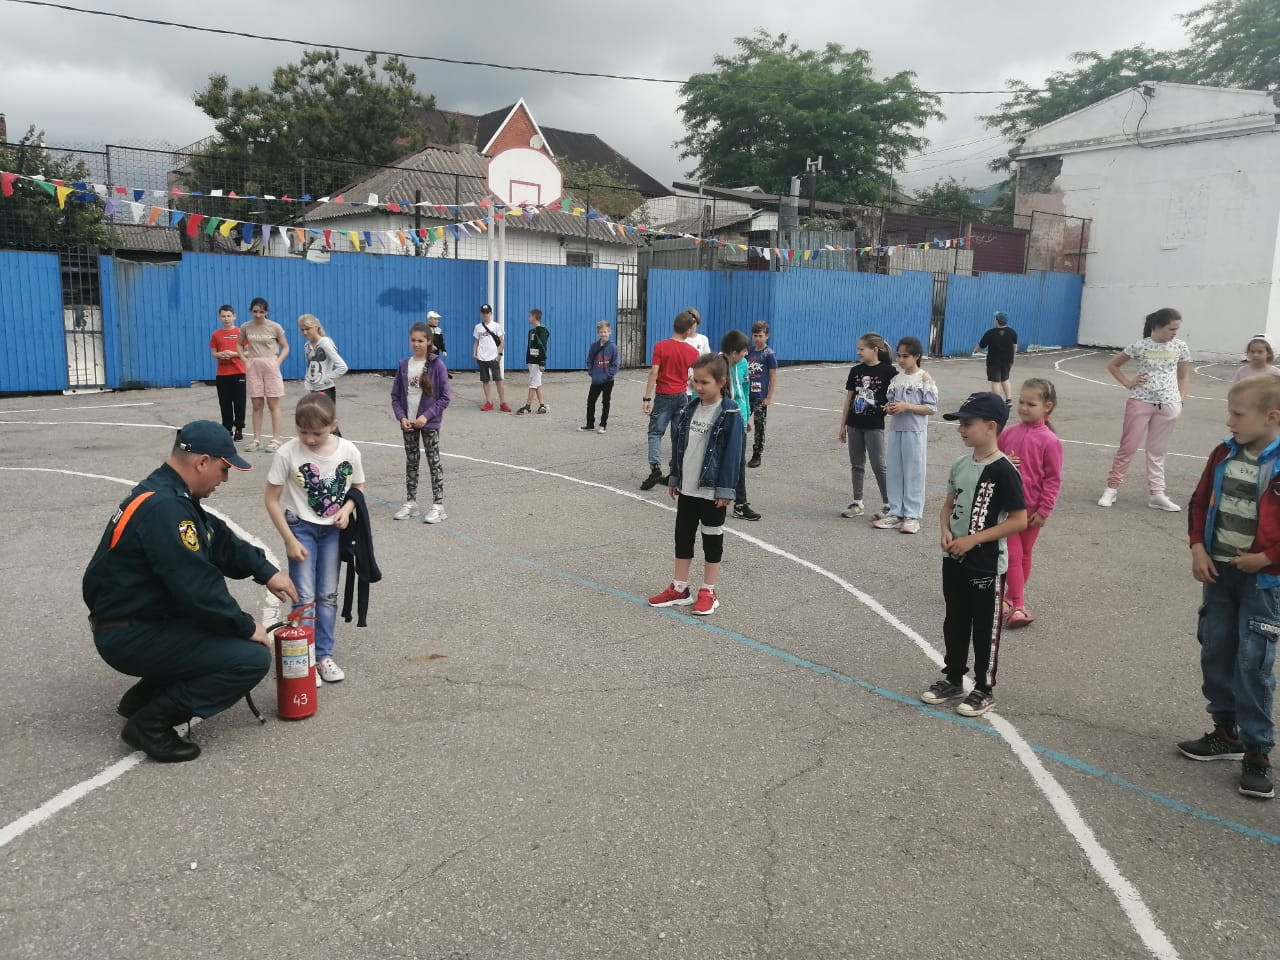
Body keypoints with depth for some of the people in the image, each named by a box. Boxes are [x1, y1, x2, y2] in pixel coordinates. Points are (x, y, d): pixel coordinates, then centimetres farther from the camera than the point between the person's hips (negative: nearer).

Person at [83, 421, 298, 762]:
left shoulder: (170, 494, 7)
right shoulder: (163, 508, -25)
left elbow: (219, 540, 17)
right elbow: (196, 587, -27)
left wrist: (266, 572, 7)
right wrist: (246, 628, -15)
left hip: (139, 619, 10)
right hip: (131, 636, -10)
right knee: (253, 658, -15)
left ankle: (144, 696, 19)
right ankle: (150, 721, -7)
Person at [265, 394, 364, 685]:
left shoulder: (349, 451, -13)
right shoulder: (287, 454, -20)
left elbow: (357, 487, 4)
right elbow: (272, 500, -11)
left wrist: (347, 509, -16)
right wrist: (290, 540, -13)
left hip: (332, 529, 2)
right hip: (300, 528, -2)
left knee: (328, 595, 9)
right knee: (304, 598, -4)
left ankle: (324, 655, 22)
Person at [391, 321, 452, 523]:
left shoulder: (437, 365, -9)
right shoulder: (404, 365, 2)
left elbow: (445, 396, -9)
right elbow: (396, 395, 6)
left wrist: (427, 416, -15)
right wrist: (401, 417, -8)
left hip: (429, 422, -4)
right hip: (408, 422, 4)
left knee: (434, 462, 0)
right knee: (411, 462, 12)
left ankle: (438, 506, 4)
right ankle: (410, 502, 22)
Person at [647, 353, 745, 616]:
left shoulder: (729, 413, -13)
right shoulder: (690, 408, 5)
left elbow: (732, 453, -14)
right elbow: (678, 444, 11)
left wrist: (725, 490, -16)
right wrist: (674, 478, 12)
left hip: (712, 490, -6)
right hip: (687, 487, 6)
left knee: (712, 540, 8)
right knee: (683, 536, 12)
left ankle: (708, 593, 18)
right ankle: (679, 589, 22)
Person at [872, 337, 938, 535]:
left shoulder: (924, 379, -6)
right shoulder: (896, 378, 8)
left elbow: (931, 408, -10)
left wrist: (907, 406, -19)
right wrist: (889, 407, -10)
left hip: (915, 432, -5)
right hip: (895, 430, 5)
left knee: (914, 473, 2)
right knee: (894, 472, 8)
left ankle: (912, 516, 9)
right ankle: (895, 513, 17)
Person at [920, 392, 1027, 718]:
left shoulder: (1003, 471, -19)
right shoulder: (959, 465, 3)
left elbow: (1019, 520, -18)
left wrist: (972, 539, -21)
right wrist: (945, 531, -7)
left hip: (987, 565, -7)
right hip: (954, 560, 7)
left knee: (985, 629, 8)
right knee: (955, 623, 18)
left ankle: (984, 690, 22)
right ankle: (953, 679, 34)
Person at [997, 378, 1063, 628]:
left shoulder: (1050, 441, -10)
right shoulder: (1008, 434, 1)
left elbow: (1053, 479, -8)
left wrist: (1043, 511, -10)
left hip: (1031, 509, -2)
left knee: (1024, 556, 14)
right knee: (1012, 556, -1)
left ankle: (1010, 598, 28)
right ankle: (1018, 607, 0)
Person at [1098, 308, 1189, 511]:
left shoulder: (1181, 347, 2)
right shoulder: (1140, 346, -5)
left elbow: (1184, 377, 11)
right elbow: (1112, 365, 5)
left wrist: (1179, 401, 1)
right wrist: (1128, 383, -4)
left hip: (1168, 405, 2)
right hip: (1141, 402, -2)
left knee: (1158, 451, 9)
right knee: (1128, 447, 0)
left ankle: (1156, 494, 16)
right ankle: (1112, 488, 7)